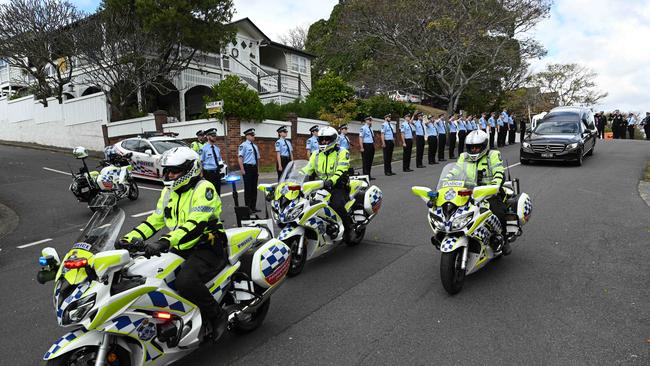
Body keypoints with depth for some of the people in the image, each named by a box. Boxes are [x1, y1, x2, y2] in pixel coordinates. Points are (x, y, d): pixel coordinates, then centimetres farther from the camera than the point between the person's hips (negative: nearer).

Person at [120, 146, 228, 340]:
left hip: (206, 248, -9)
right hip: (180, 249, 9)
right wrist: (130, 238, 2)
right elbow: (155, 219, 15)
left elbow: (195, 225, -28)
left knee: (185, 281, -32)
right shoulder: (169, 191, 13)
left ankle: (218, 317, -10)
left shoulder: (203, 189, -15)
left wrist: (164, 242, -39)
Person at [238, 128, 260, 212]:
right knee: (248, 189, -4)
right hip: (247, 168, -7)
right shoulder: (244, 145, -6)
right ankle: (248, 207, 3)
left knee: (254, 188, 10)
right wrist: (242, 170, -18)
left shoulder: (255, 146, 17)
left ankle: (253, 207, 17)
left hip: (254, 168, 7)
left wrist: (257, 170, 16)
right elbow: (240, 157, -12)